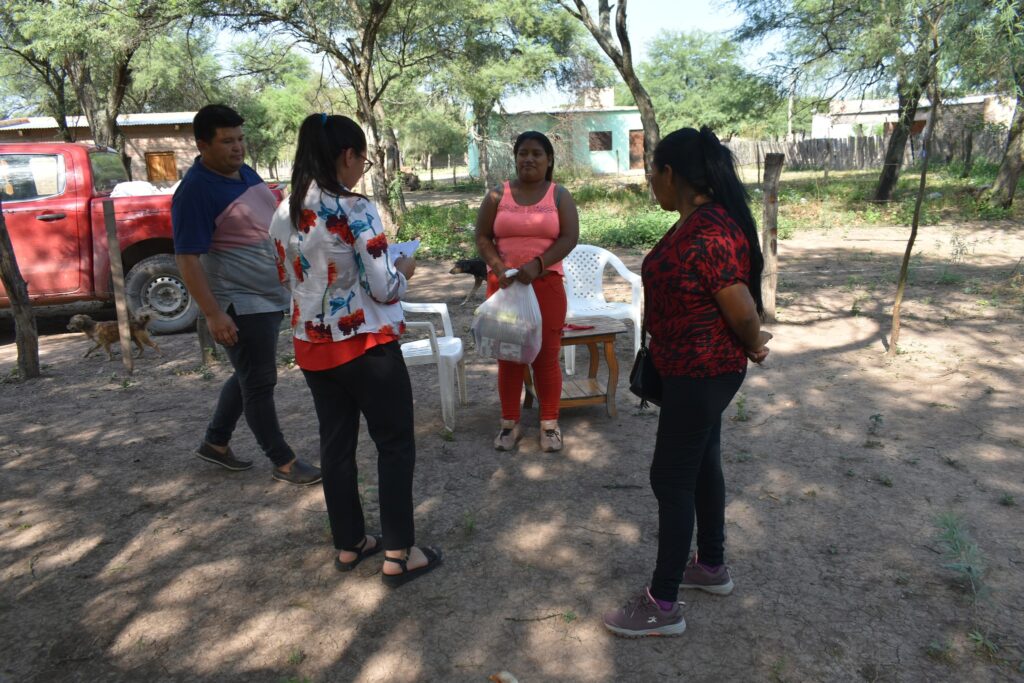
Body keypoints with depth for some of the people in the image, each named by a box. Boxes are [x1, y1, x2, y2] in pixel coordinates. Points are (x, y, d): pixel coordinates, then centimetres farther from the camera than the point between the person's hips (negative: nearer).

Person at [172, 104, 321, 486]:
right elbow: (187, 259, -19)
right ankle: (284, 462, 12)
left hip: (270, 296, 9)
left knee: (249, 376, 19)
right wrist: (213, 314, -24)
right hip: (239, 303, -9)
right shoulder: (196, 191, -17)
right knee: (259, 383, 0)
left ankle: (215, 443, 36)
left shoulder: (245, 172, 9)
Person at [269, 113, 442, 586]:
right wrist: (403, 269, 3)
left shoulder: (283, 214, 3)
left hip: (312, 347, 7)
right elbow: (382, 289, -17)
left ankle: (349, 544, 30)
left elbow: (287, 278, 14)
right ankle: (398, 554, 13)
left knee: (335, 444, 17)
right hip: (367, 347, -7)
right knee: (395, 444, 7)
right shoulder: (356, 210, -18)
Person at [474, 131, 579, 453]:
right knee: (508, 354, 5)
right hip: (503, 284, 1)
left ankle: (550, 423, 14)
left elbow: (569, 238, -5)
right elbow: (482, 237, 3)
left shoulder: (559, 195, 4)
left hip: (546, 283, -1)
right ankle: (510, 422, 17)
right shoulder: (498, 195, 7)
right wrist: (499, 268, -14)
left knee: (547, 354, 1)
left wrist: (536, 265, -19)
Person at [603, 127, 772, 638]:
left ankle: (662, 606, 13)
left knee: (670, 478, -1)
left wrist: (754, 349, -6)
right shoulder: (696, 221, 6)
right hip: (697, 370, 10)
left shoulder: (707, 234, -26)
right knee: (701, 464, 21)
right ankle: (711, 566, 39)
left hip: (701, 375, -10)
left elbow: (743, 310, -25)